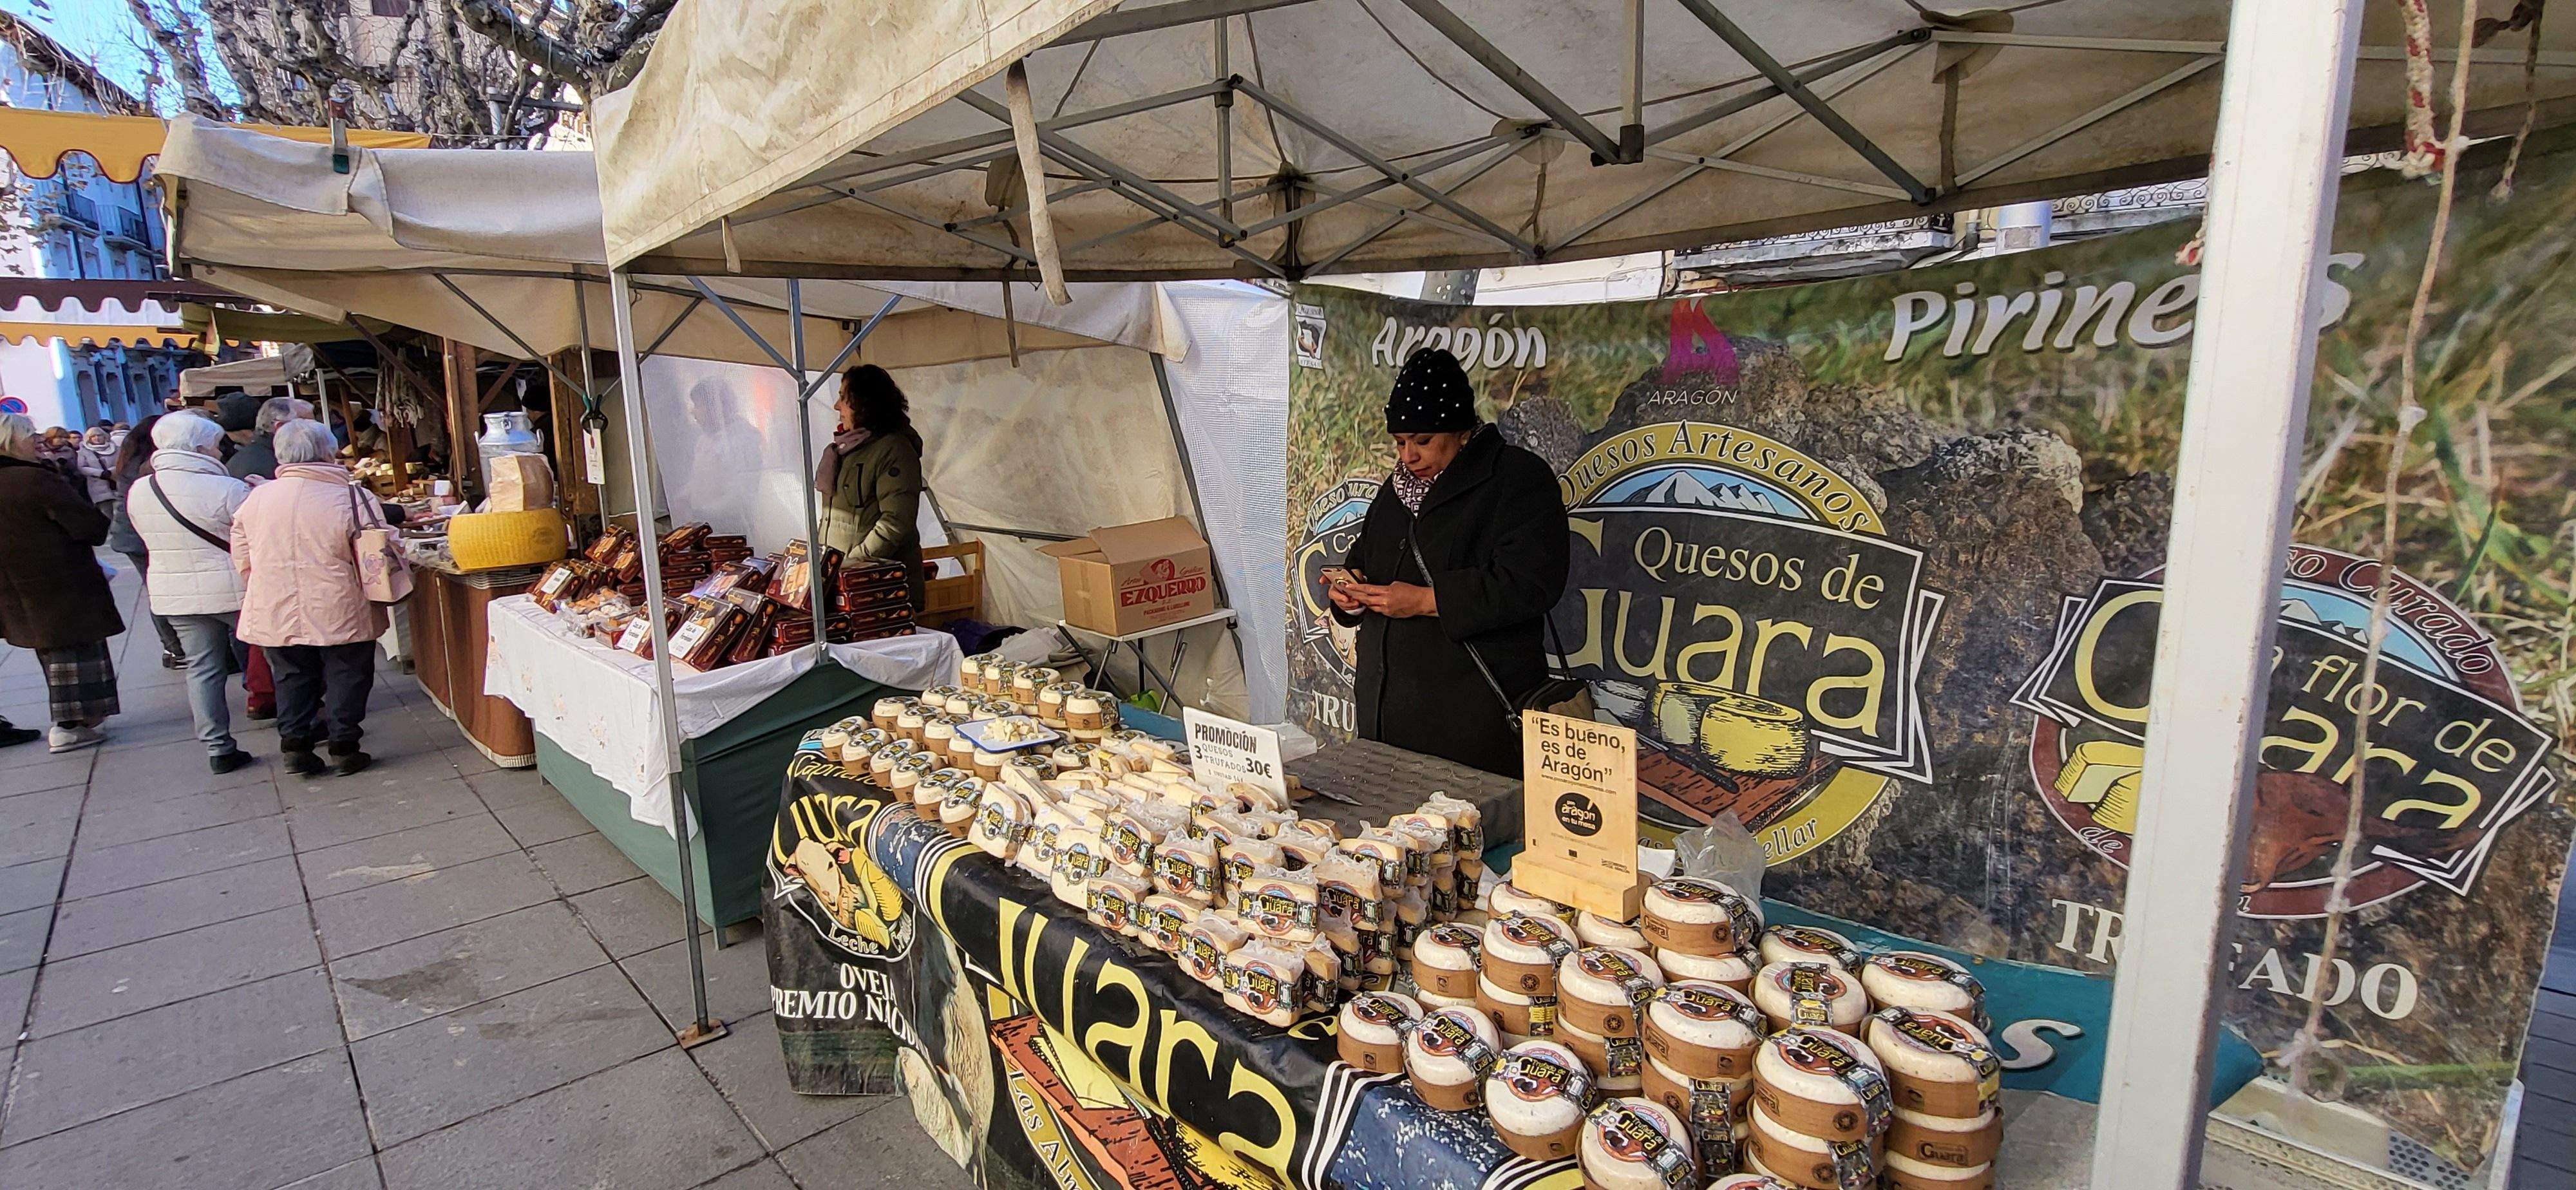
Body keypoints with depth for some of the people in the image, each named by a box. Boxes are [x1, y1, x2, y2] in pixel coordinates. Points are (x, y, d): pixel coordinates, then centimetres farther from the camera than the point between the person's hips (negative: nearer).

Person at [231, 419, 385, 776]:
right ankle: (343, 747, 12)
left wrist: (267, 596, 23)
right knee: (345, 677, 9)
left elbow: (243, 561, 10)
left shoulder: (255, 499, 2)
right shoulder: (349, 496, -13)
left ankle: (294, 745, 20)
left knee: (292, 678, 18)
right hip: (340, 612, -4)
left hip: (275, 614, 4)